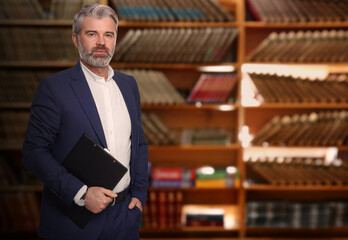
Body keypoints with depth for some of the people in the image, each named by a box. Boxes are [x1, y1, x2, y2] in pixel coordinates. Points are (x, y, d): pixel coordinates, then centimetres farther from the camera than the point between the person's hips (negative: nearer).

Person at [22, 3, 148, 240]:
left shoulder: (129, 84, 9)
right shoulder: (53, 87, -8)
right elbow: (34, 151, -12)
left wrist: (139, 194, 6)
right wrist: (81, 193, -18)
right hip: (75, 219, -4)